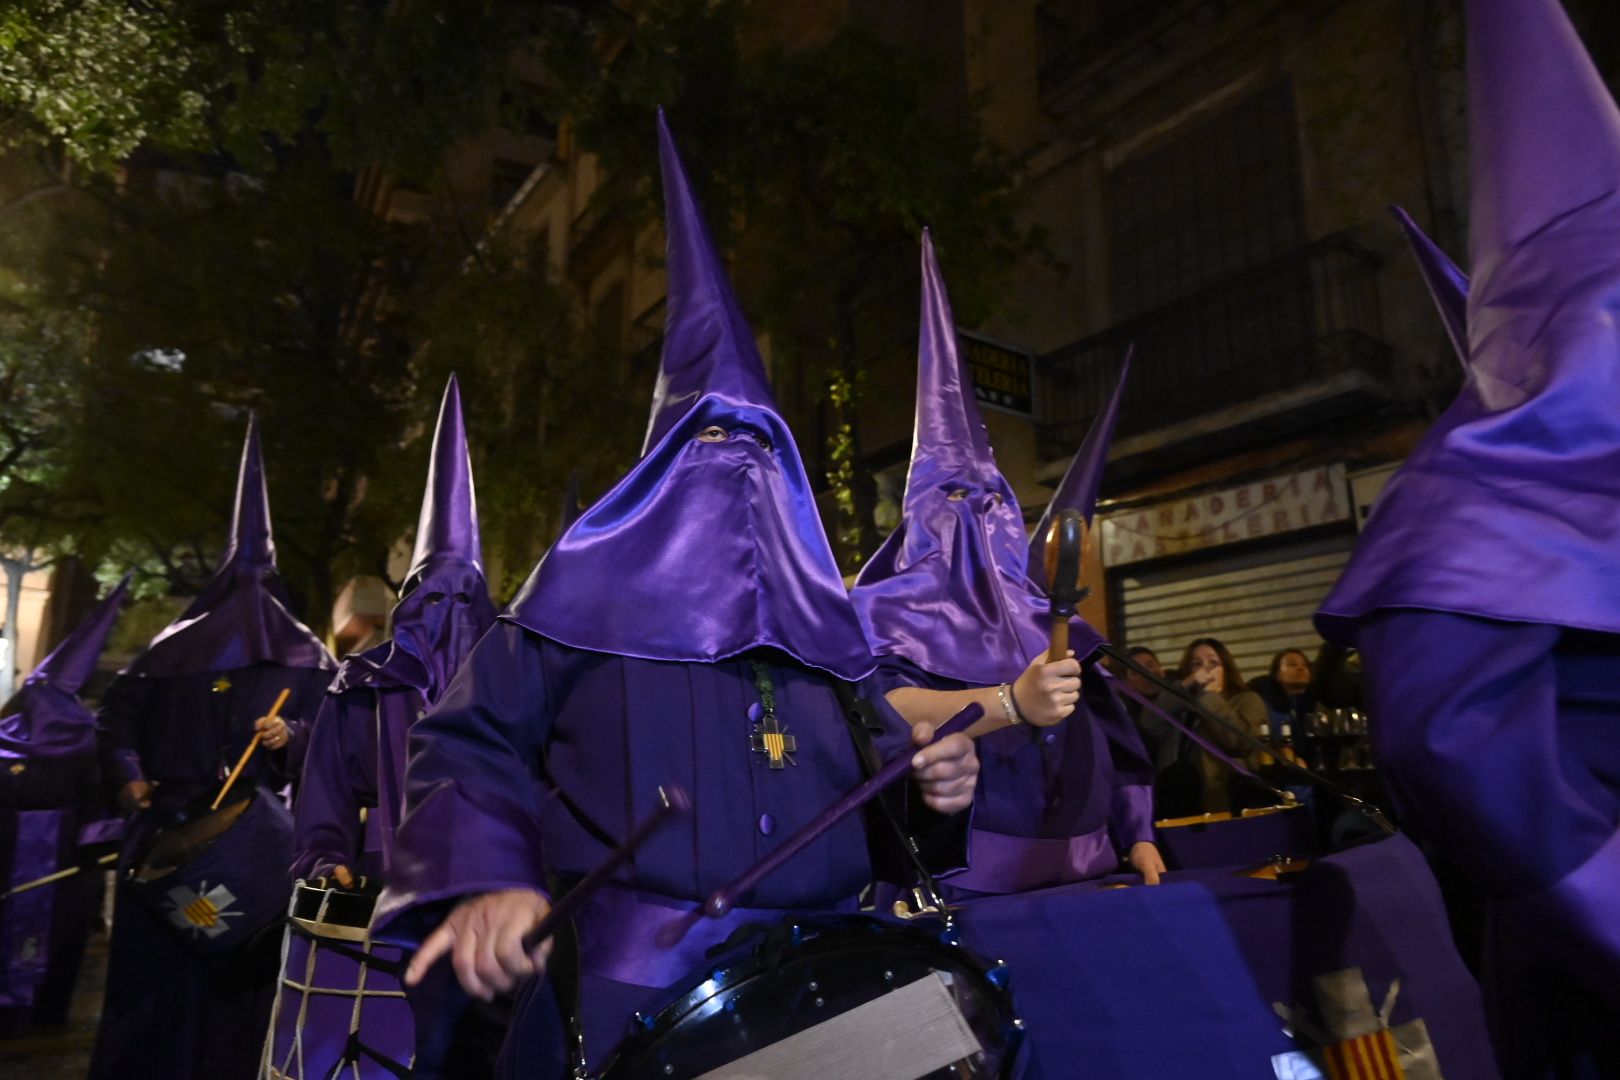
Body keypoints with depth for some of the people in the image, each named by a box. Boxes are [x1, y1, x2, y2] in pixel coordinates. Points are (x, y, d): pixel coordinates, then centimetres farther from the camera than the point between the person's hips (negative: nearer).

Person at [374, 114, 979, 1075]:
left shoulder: (824, 612, 16)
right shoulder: (592, 583, 5)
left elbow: (880, 753, 19)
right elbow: (470, 743, -1)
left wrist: (933, 777, -4)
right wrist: (489, 878, -18)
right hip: (637, 979, -3)